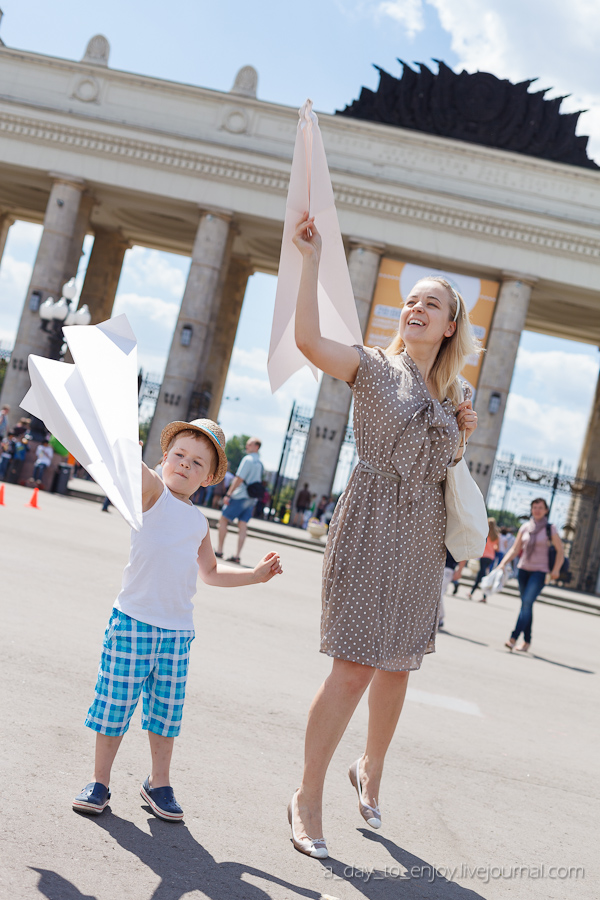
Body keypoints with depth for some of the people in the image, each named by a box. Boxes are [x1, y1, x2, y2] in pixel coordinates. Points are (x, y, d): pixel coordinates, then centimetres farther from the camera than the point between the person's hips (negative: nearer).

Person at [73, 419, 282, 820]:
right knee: (116, 702, 2)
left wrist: (255, 574, 19)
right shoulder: (152, 491, -3)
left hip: (178, 629, 5)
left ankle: (159, 782, 26)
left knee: (168, 708, 10)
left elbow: (211, 571, 28)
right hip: (132, 620, -5)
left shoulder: (200, 522, 14)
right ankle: (100, 781, 17)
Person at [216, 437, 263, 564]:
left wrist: (228, 494, -16)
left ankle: (219, 550, 4)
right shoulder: (260, 463, 13)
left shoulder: (248, 459, -12)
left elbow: (239, 479, -17)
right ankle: (238, 555, -1)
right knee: (243, 526, 3)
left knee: (223, 520, 3)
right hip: (251, 498, 8)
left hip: (239, 496, -7)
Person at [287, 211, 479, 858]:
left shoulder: (451, 394, 13)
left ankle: (370, 769, 39)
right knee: (355, 669, -9)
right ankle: (308, 798, 6)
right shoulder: (373, 368, -3)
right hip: (370, 529, -5)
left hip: (422, 539, 6)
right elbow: (309, 341, -21)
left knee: (397, 665, 14)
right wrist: (310, 260, -24)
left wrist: (464, 434, 2)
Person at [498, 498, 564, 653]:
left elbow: (560, 551, 1)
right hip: (523, 569, 4)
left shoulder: (550, 529, -2)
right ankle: (527, 641, 14)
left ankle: (513, 638, -23)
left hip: (539, 571, -4)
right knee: (526, 604, 7)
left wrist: (555, 570, -11)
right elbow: (515, 549, 10)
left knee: (527, 602, -17)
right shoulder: (525, 527, 7)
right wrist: (503, 563, -2)